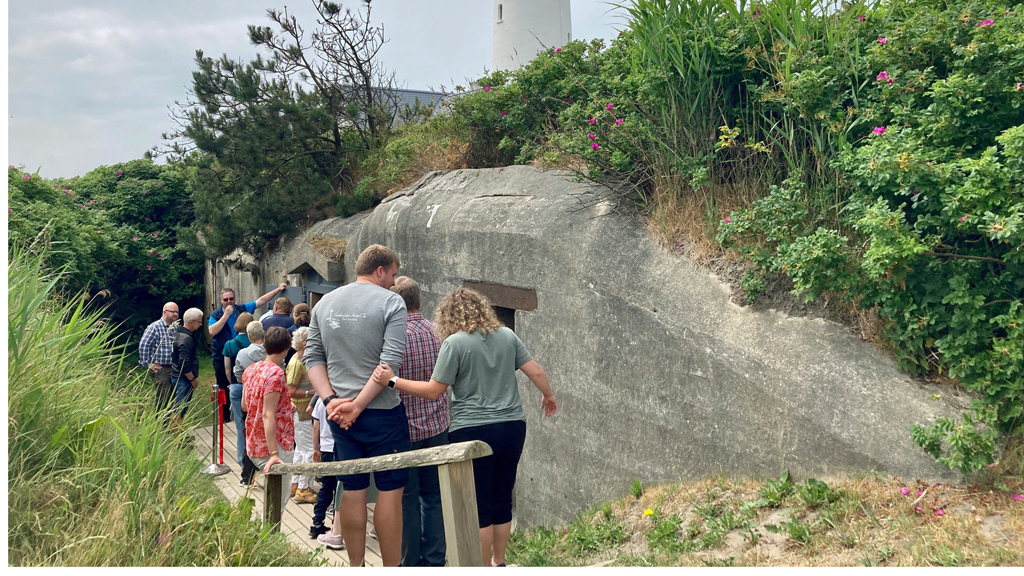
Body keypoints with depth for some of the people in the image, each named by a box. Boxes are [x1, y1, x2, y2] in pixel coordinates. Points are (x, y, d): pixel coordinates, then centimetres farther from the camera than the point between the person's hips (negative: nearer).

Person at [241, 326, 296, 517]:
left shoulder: (251, 369, 7)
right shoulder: (275, 373, -18)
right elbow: (268, 415, -23)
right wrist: (274, 454, -26)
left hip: (253, 444, 9)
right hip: (274, 446, -9)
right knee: (278, 503, 1)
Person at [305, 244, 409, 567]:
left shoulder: (325, 304, 10)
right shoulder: (391, 302, -8)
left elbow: (312, 356, 6)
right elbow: (391, 360, -17)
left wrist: (330, 399, -2)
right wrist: (359, 404, -15)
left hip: (339, 412, 6)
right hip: (382, 411, -5)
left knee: (352, 490, 12)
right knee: (390, 490, 3)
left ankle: (355, 565, 20)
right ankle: (391, 567, 8)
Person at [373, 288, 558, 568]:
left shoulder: (454, 342, -9)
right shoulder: (507, 335, 7)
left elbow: (434, 390, -10)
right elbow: (536, 372, 9)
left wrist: (392, 381, -6)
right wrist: (549, 396, 27)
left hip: (473, 430, -5)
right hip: (512, 426, 5)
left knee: (480, 506, 4)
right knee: (502, 500, 16)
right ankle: (499, 562, 27)